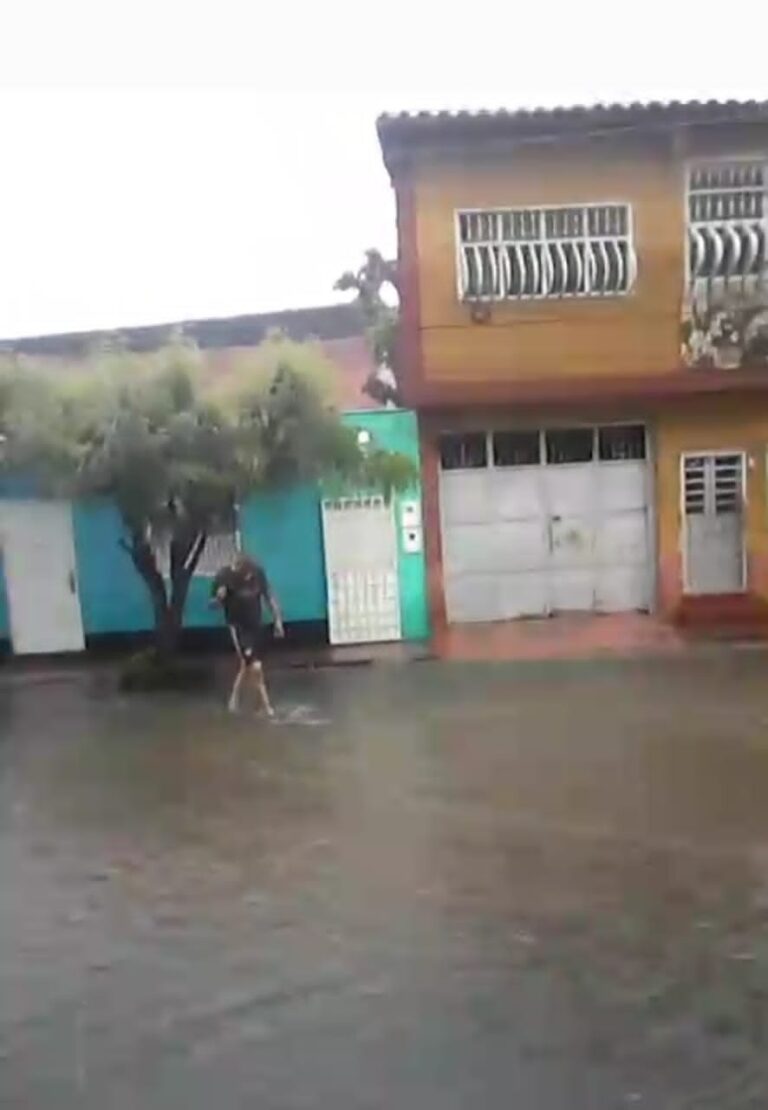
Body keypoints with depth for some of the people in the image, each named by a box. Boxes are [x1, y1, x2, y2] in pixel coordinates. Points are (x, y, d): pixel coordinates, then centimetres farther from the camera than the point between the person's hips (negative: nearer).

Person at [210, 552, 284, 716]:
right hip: (238, 627, -5)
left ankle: (235, 697, 39)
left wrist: (278, 620, 3)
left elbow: (269, 596, 4)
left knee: (246, 664, 18)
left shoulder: (258, 572, -9)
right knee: (256, 667, -13)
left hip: (256, 625, 5)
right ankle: (267, 706, 1)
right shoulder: (224, 576, -19)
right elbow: (212, 603, -7)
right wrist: (219, 598, -30)